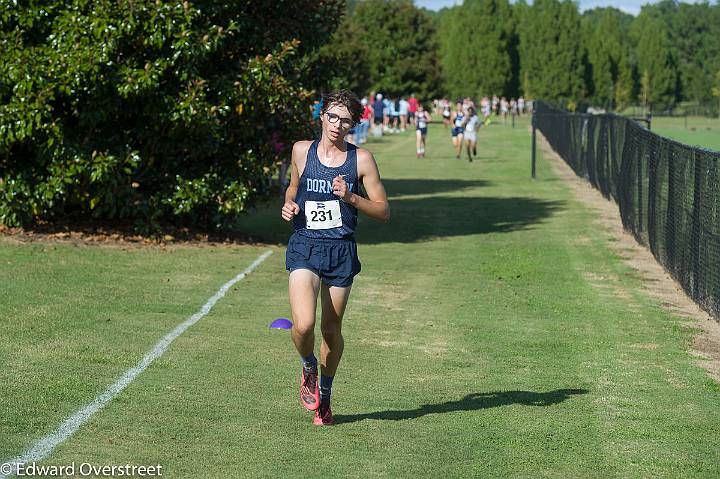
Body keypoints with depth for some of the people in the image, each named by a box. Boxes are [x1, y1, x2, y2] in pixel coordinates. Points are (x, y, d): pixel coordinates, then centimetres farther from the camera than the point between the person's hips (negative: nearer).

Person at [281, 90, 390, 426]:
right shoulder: (301, 151, 6)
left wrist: (350, 197, -14)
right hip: (304, 247, 0)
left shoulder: (361, 159, 1)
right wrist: (288, 206, 5)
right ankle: (308, 368, 15)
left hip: (341, 250, 0)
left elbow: (383, 211, 1)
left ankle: (324, 396, 31)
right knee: (303, 325, -19)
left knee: (331, 330, 8)